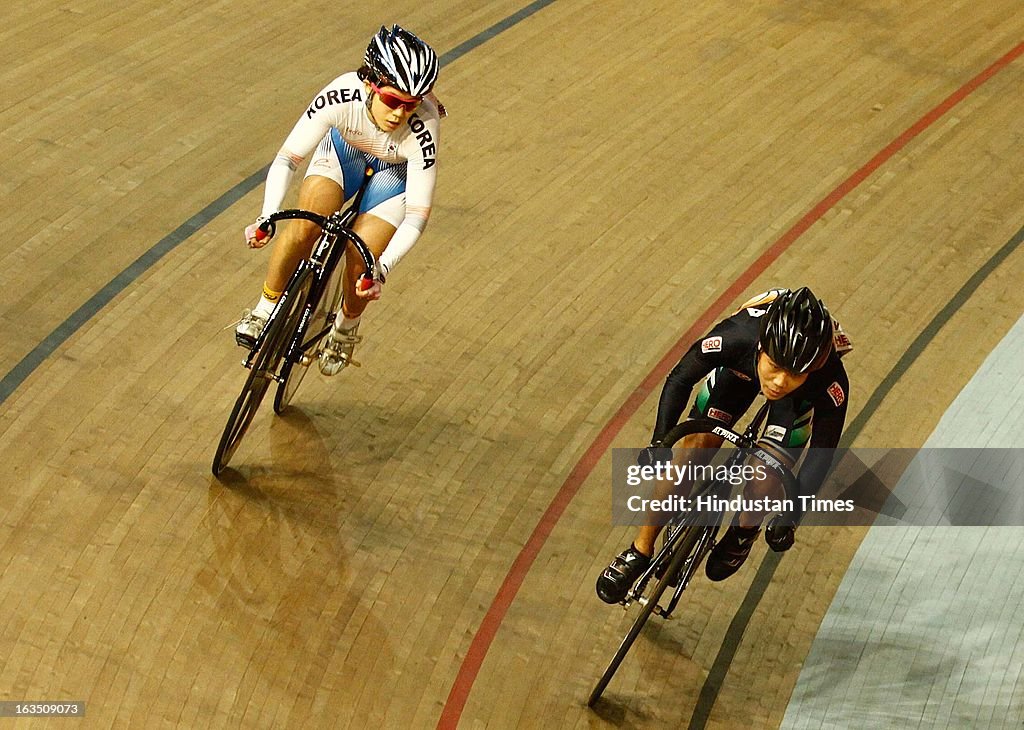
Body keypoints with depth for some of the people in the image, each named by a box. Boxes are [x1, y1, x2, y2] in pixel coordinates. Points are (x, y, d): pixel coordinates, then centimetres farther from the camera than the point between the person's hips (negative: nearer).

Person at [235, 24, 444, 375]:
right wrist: (266, 217, -43)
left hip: (397, 170, -1)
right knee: (304, 226, -24)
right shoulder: (343, 94, -37)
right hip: (345, 146, 1)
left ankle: (345, 328, 21)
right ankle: (265, 310, -1)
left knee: (360, 269, -13)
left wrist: (382, 268, -47)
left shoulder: (422, 128, -39)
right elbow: (286, 159, -29)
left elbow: (417, 216, -34)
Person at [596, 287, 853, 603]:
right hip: (740, 367, 1)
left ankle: (744, 530, 17)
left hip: (801, 398, -1)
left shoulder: (831, 383, -41)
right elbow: (680, 378, -21)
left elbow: (822, 450, -23)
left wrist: (792, 512, -24)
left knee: (765, 478, -18)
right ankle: (639, 553, 6)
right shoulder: (736, 336, -41)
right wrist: (659, 442, -25)